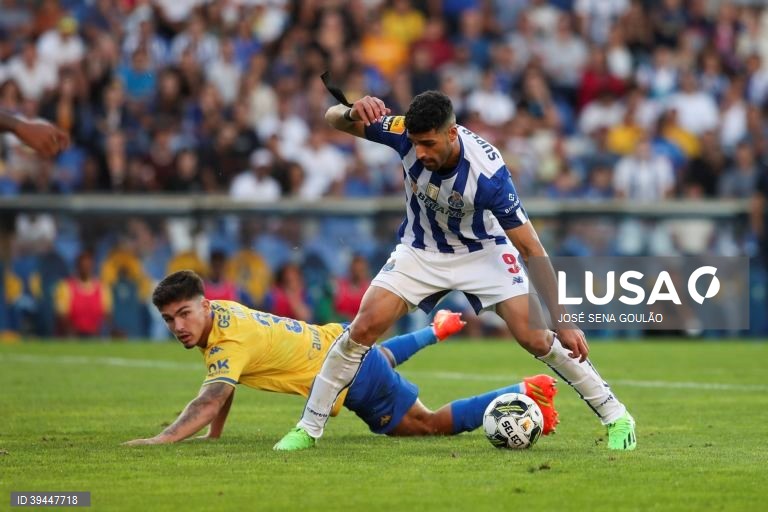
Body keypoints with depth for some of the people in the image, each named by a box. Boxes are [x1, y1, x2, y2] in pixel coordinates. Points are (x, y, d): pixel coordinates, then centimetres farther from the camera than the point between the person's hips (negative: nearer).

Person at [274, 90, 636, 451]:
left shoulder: (488, 173, -35)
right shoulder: (406, 134, -27)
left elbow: (531, 250, -29)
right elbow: (333, 119, -17)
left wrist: (563, 322, -30)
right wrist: (352, 112, -44)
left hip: (483, 251, -2)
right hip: (420, 252, 3)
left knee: (535, 337, -14)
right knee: (364, 327, -13)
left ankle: (615, 416, 3)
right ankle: (308, 428, 0)